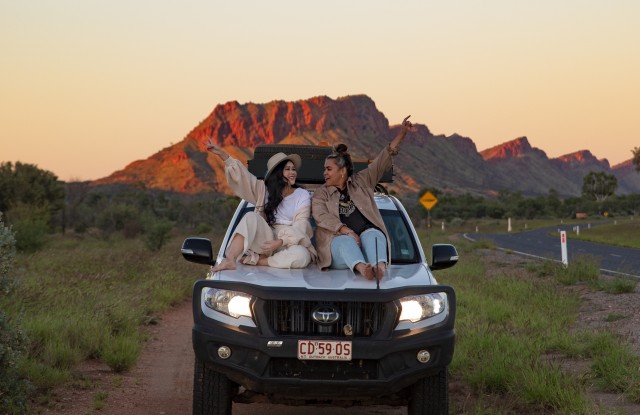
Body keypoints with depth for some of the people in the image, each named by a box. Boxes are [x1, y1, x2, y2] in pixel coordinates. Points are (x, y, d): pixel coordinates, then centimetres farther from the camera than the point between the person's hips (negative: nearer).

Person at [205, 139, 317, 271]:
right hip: (266, 239, 2)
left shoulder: (302, 195, 4)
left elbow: (300, 226, -7)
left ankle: (255, 260, -26)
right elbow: (242, 176, 7)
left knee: (302, 256, -37)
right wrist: (222, 154, -3)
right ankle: (230, 260, -38)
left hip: (291, 243, -2)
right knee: (251, 217, -25)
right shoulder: (265, 190, 13)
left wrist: (280, 242, -23)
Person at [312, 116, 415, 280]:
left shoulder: (361, 182, 24)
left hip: (368, 234, 1)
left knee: (372, 234, -33)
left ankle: (379, 267, -65)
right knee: (346, 241, -35)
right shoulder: (321, 194, 18)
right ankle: (362, 268, -68)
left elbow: (382, 161, 18)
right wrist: (347, 232, -19)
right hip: (338, 241, -1)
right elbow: (321, 217, -2)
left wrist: (402, 133, 9)